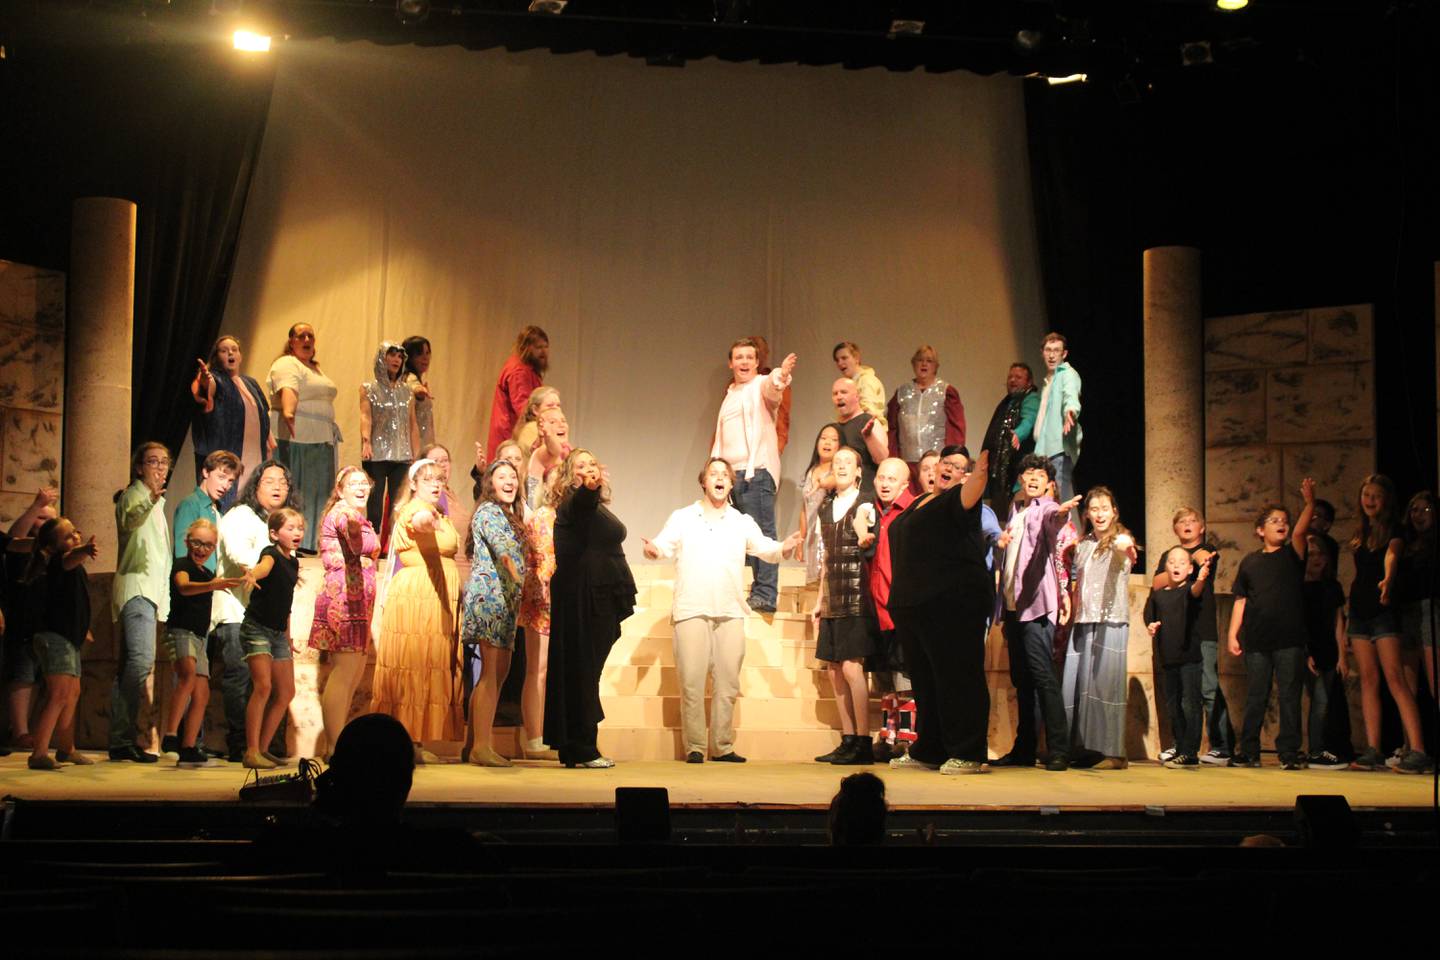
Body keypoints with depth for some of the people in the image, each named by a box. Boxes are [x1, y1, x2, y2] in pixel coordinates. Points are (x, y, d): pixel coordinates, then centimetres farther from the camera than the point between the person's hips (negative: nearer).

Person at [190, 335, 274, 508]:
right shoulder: (216, 380, -2)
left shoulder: (250, 383, 19)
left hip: (254, 456, 6)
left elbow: (264, 415, 25)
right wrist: (204, 383, -50)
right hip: (226, 455, -6)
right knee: (227, 504, -13)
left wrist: (270, 441, 14)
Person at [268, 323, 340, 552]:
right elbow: (288, 390, -28)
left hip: (321, 441, 10)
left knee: (316, 491, 9)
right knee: (292, 491, -10)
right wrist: (288, 413, -45)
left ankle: (308, 542, 13)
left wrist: (331, 435, 28)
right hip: (295, 438, -9)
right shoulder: (286, 365, -8)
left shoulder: (315, 368, 22)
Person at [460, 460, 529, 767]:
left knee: (499, 672, 9)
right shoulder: (488, 511, -5)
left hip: (503, 600, 10)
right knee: (492, 672, -12)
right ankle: (481, 746, -13)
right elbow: (502, 549, -22)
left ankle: (474, 743, 14)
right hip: (489, 594, -10)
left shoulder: (510, 514, 23)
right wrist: (520, 580, -34)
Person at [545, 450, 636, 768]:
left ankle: (578, 749, 14)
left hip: (600, 600, 9)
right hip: (583, 598, -9)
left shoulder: (593, 503, 20)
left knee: (586, 671, 10)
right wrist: (589, 488, -56)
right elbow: (582, 500, -33)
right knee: (582, 670, -8)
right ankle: (581, 750, -7)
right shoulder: (574, 503, -8)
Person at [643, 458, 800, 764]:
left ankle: (722, 746, 10)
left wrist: (783, 547, -16)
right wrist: (653, 550, -24)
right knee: (692, 681, -5)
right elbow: (664, 544, -1)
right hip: (691, 611, -2)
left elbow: (764, 547, 5)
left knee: (728, 681, 3)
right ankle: (694, 747, 1)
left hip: (731, 613, 2)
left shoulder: (742, 523, 16)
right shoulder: (682, 518, 10)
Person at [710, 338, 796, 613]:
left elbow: (772, 386, -26)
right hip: (731, 473, 8)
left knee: (760, 532, -10)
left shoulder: (761, 385, 0)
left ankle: (765, 594, -11)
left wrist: (781, 376, -48)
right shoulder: (730, 394, 23)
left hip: (756, 469, -8)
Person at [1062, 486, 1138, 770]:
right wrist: (1071, 616, 13)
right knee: (1076, 685, 2)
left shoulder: (1120, 541, 1)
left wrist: (1124, 545, -48)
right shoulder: (1082, 546, 18)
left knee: (1104, 683, -9)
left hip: (1111, 622, -6)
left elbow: (1125, 549, -25)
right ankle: (1083, 749, 9)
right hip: (1083, 622, 6)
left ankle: (1113, 753, -7)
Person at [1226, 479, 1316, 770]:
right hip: (1256, 640, 2)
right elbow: (1240, 601, 11)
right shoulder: (1250, 561, 11)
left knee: (1290, 695, 0)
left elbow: (1300, 531, -15)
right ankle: (1248, 751, 12)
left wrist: (1309, 502, -29)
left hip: (1289, 639, -2)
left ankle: (1289, 751, 5)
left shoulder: (1292, 554, 6)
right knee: (1255, 697, 6)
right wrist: (1232, 635, 4)